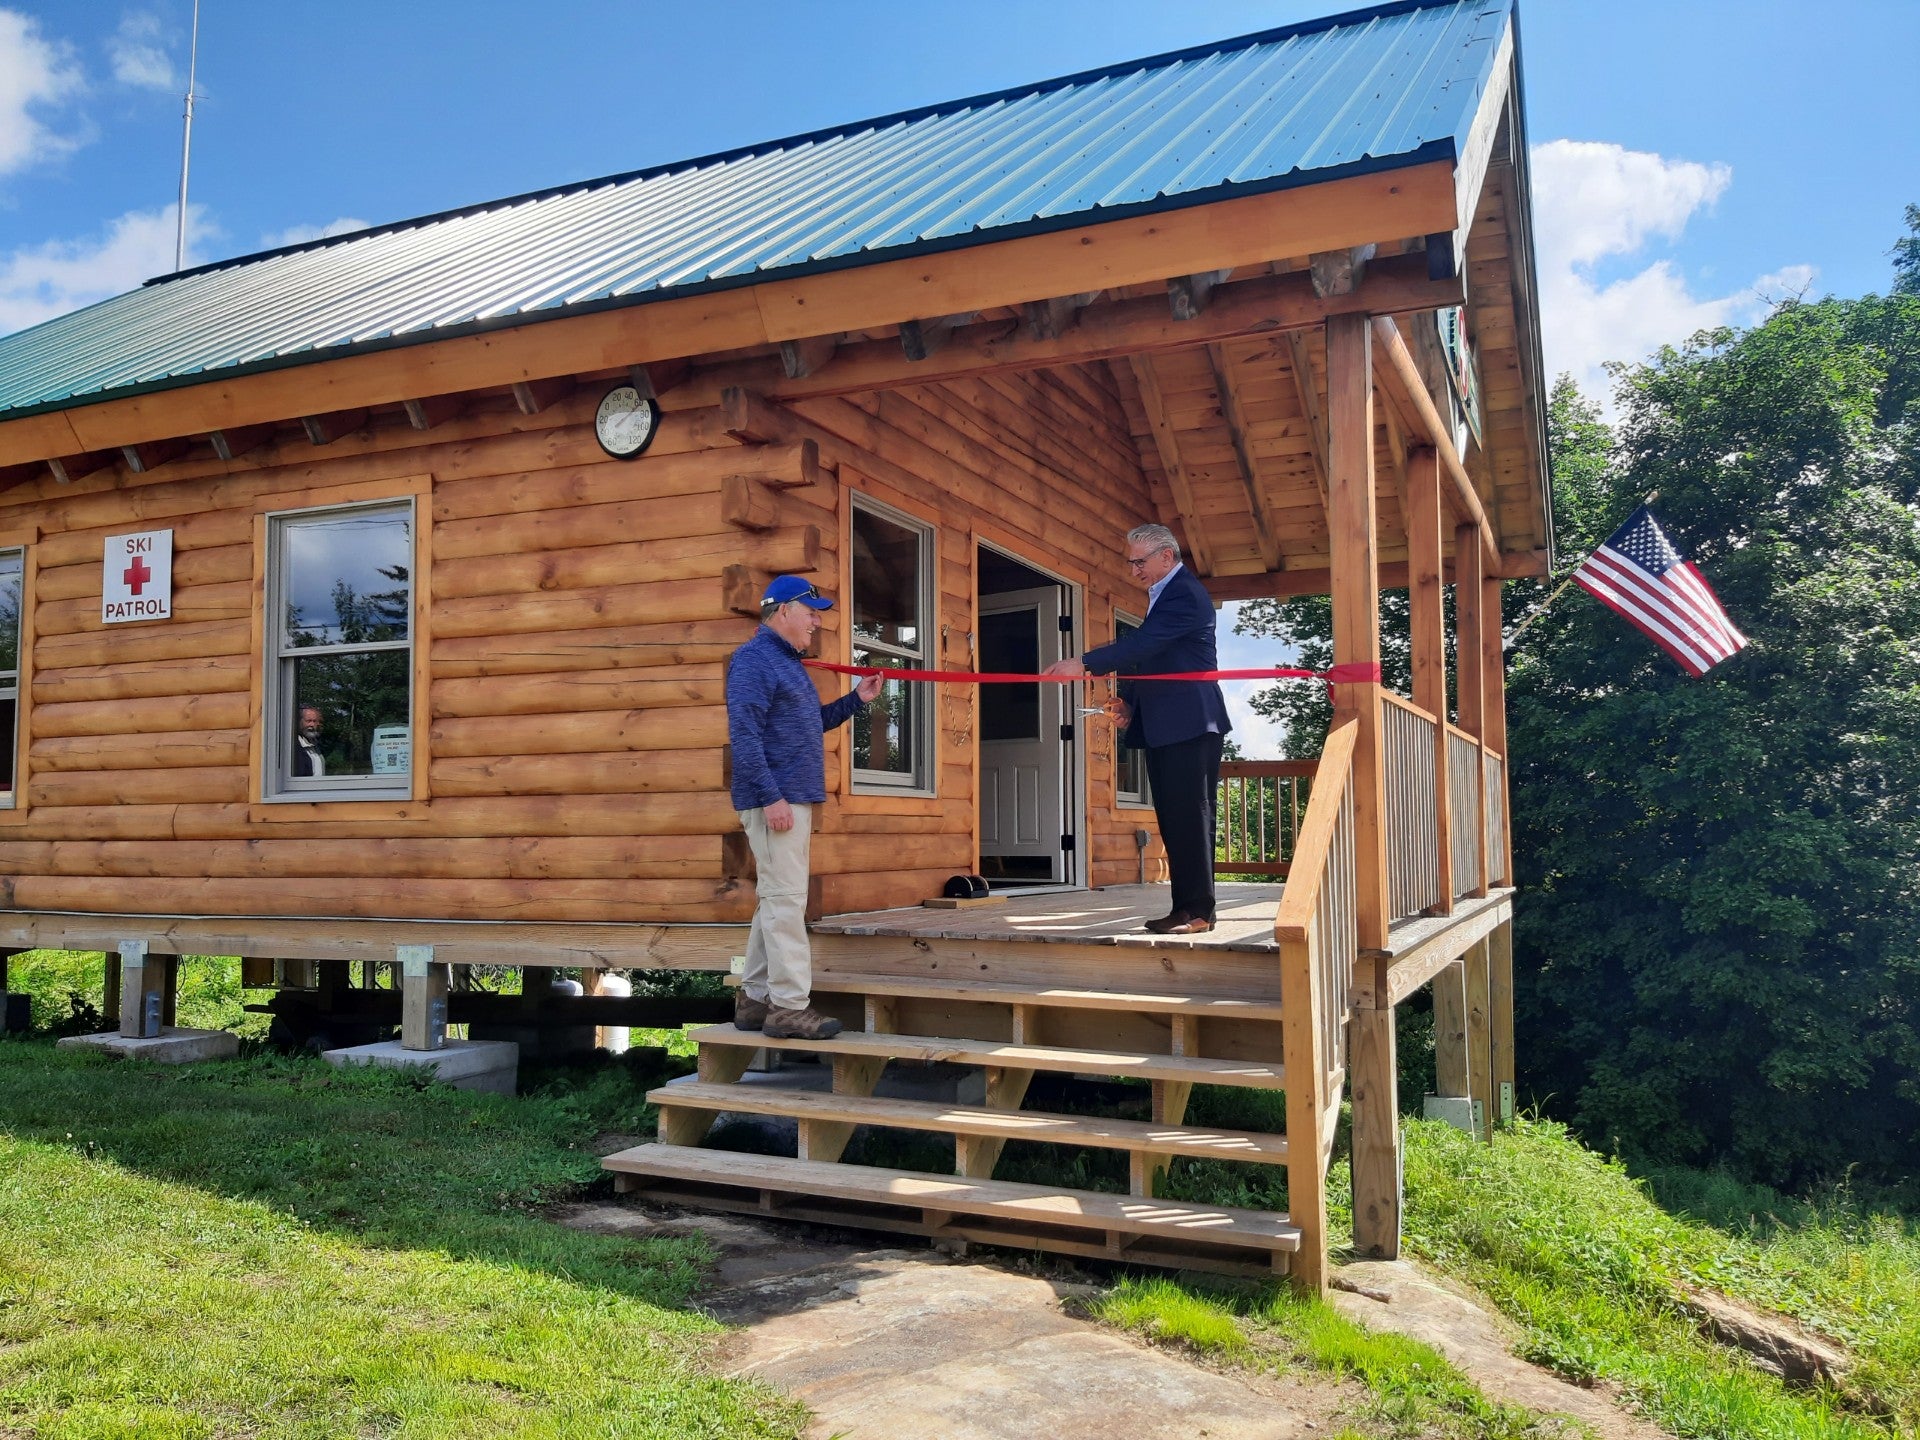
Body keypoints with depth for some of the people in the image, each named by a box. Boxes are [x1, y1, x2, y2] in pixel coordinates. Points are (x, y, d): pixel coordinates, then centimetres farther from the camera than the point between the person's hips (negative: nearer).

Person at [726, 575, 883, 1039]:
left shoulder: (789, 662, 21)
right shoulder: (753, 660, -9)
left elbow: (811, 722, 29)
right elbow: (744, 735, -18)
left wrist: (855, 699, 19)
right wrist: (771, 796, -23)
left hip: (796, 798, 10)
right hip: (775, 798, -10)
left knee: (776, 899, 12)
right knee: (785, 899, -10)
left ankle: (755, 999, 19)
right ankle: (789, 1005, -6)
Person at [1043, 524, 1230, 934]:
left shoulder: (1185, 594, -12)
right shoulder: (1163, 595, 20)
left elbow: (1143, 643, -24)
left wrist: (1084, 664, -28)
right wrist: (1128, 700, 7)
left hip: (1190, 726, -10)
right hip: (1164, 727, 10)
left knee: (1190, 816, -8)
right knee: (1172, 819, 9)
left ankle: (1198, 911, -5)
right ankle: (1185, 907, 13)